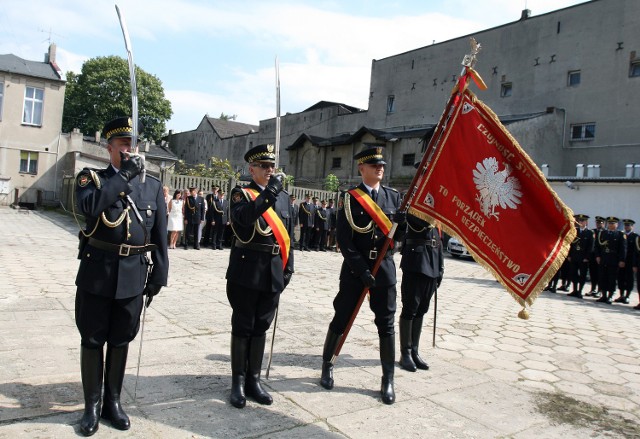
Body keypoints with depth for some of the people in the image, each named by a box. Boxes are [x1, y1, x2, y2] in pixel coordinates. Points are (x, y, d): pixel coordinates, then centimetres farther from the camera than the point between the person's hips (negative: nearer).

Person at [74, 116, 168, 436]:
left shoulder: (153, 187, 6)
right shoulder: (91, 178, 2)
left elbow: (160, 236, 6)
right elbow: (90, 206, -22)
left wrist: (158, 275, 2)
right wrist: (124, 174, -19)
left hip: (134, 276, 2)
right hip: (97, 272, -1)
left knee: (120, 340, 13)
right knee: (92, 340, 9)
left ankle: (112, 401, 29)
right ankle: (92, 405, 26)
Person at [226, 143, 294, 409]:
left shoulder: (284, 196, 12)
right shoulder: (241, 194, -3)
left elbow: (288, 235, 13)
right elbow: (244, 217, -26)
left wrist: (288, 267, 8)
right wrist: (269, 192, -30)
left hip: (273, 273, 5)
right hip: (246, 272, -4)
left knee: (261, 327, 13)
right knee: (242, 327, 6)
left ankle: (253, 379, 24)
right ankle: (238, 382, 18)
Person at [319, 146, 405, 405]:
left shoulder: (393, 196, 7)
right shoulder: (350, 198, -3)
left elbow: (399, 235, 4)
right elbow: (344, 239, -9)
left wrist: (404, 219, -18)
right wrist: (362, 269, -15)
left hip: (384, 267, 3)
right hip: (354, 268, -2)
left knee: (386, 324, 6)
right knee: (341, 320, 8)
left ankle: (388, 380, 17)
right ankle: (327, 366, 28)